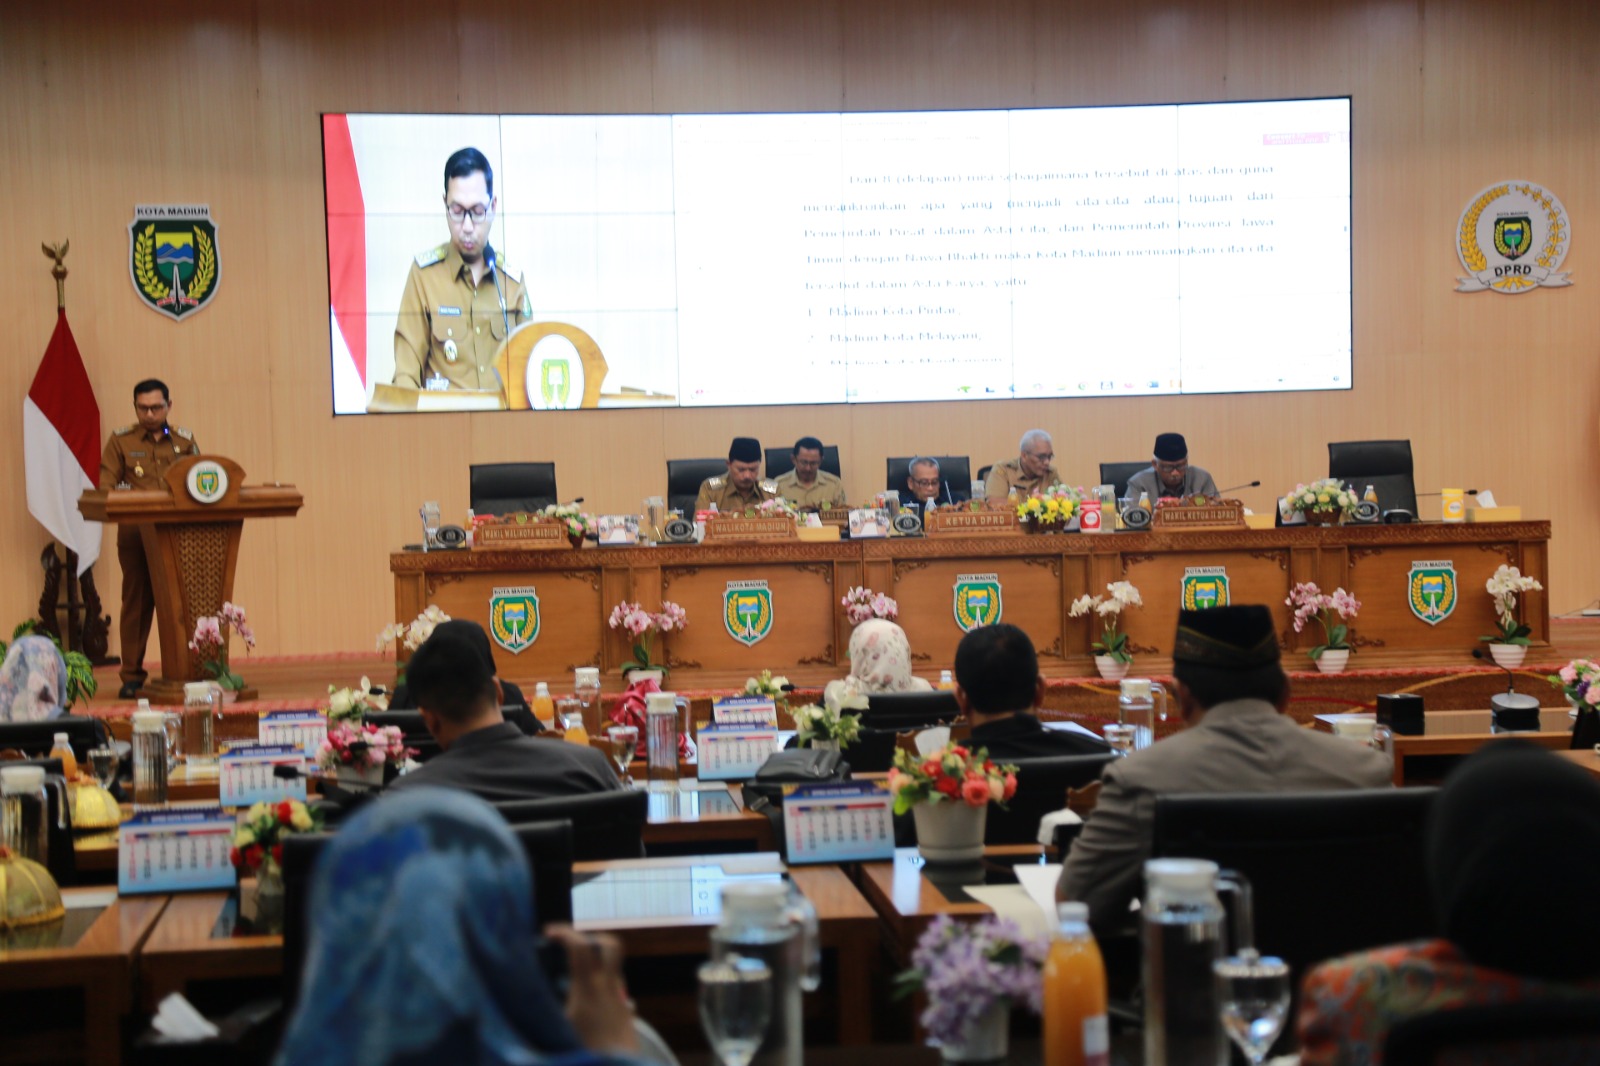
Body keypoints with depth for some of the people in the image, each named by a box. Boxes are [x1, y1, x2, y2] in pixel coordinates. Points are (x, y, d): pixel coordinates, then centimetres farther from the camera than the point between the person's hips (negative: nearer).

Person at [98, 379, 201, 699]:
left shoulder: (184, 440, 13)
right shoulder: (121, 441, 7)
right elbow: (106, 486, 1)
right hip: (135, 531, -1)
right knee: (136, 600, 1)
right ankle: (132, 675, 5)